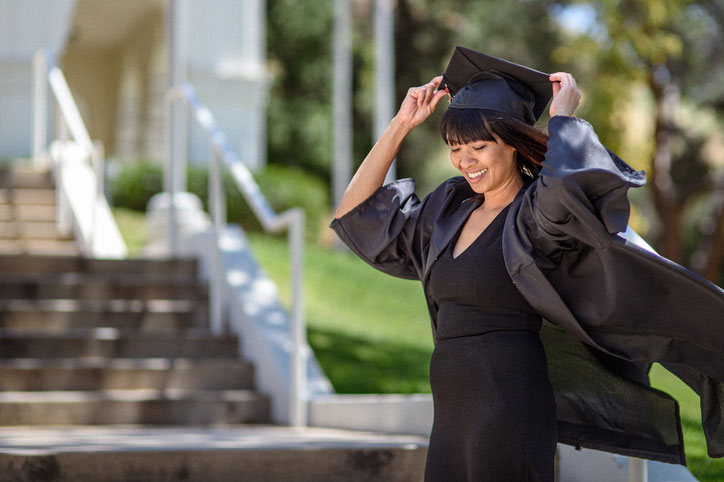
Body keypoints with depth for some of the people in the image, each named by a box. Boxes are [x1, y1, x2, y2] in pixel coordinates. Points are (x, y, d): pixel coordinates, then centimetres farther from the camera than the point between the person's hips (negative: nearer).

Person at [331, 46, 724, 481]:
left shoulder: (536, 215, -9)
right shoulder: (451, 210, 13)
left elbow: (565, 184, -34)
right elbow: (356, 213, 18)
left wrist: (562, 114, -15)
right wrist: (401, 125, 13)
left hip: (509, 412, -7)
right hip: (452, 419, 7)